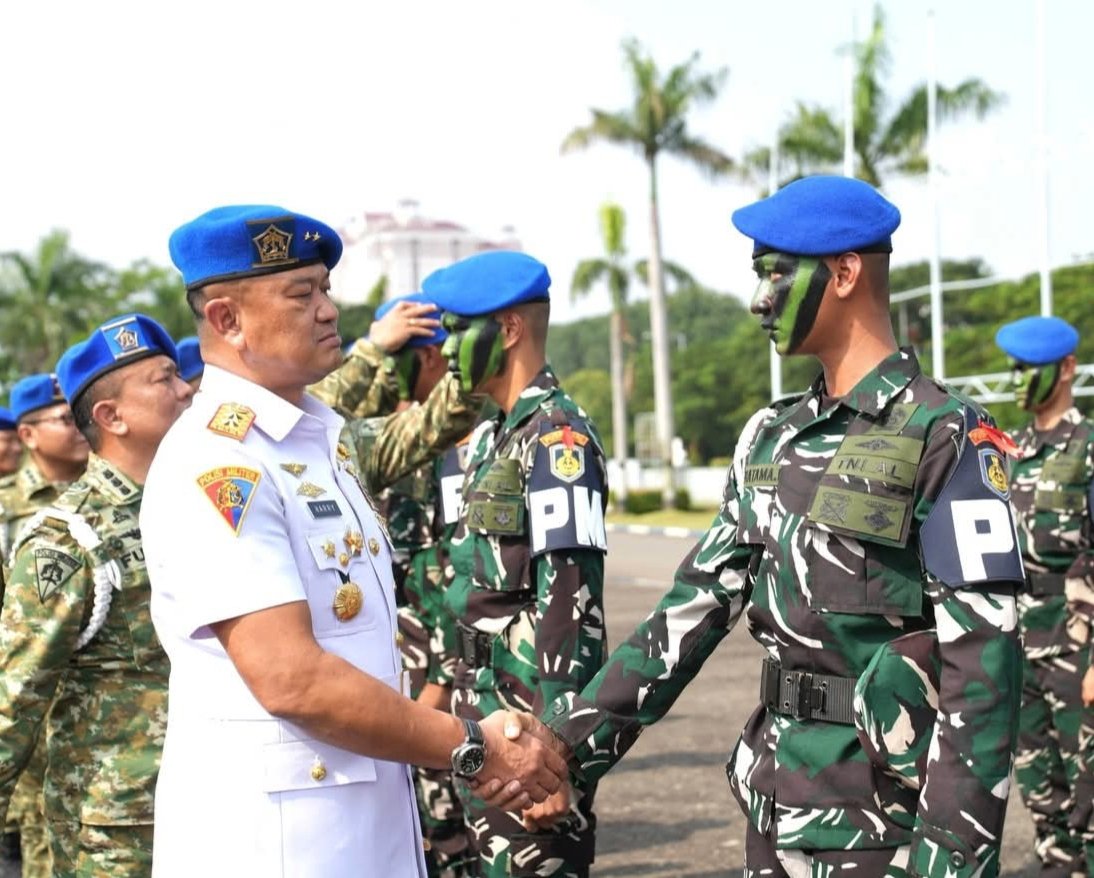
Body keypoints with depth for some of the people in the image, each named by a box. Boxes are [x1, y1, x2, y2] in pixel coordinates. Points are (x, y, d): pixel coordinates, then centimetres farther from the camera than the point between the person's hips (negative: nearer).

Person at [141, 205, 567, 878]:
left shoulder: (326, 436, 11)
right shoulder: (214, 465, -17)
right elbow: (290, 679, -23)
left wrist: (475, 743, 1)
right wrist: (471, 749, -14)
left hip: (376, 821, 8)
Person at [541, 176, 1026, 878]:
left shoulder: (945, 438, -12)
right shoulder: (775, 438, 10)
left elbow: (983, 665, -16)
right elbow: (696, 606, 10)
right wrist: (575, 738, 4)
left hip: (881, 817, -7)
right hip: (775, 799, 7)